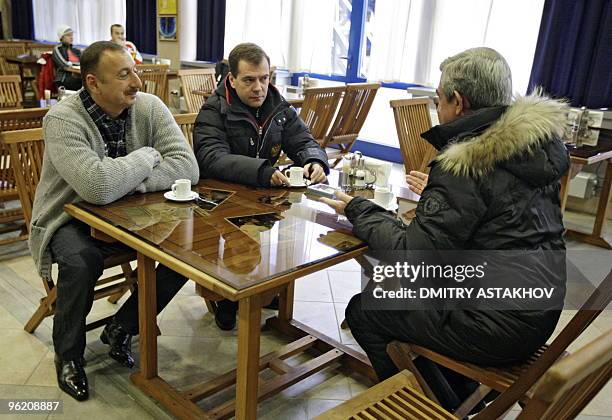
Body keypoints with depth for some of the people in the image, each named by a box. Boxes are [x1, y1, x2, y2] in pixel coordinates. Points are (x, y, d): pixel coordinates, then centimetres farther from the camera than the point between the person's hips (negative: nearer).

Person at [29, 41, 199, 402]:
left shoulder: (150, 107, -9)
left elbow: (187, 167, -19)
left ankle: (121, 329, 4)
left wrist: (126, 179, -29)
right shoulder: (63, 120, -22)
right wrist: (148, 157, -23)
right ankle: (68, 356, -3)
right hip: (72, 219, -4)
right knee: (81, 262, -35)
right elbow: (98, 187, -38)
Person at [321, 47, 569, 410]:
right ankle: (461, 392, 34)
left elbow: (413, 255, -22)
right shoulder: (535, 142, 2)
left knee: (362, 311, 5)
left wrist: (357, 211, -9)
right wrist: (435, 192, 27)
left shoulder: (466, 165, -25)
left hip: (501, 326, -9)